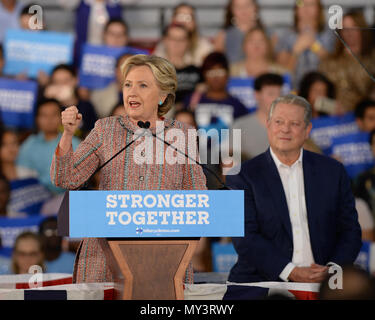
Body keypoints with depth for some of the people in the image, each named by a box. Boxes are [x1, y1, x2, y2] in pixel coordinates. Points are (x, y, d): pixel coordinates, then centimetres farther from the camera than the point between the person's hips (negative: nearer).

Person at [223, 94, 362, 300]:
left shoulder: (332, 171, 14)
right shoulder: (243, 176, 5)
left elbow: (350, 231, 14)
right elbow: (245, 238, -4)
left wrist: (332, 269, -5)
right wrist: (291, 272, -13)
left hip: (322, 284, 2)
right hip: (262, 286, -2)